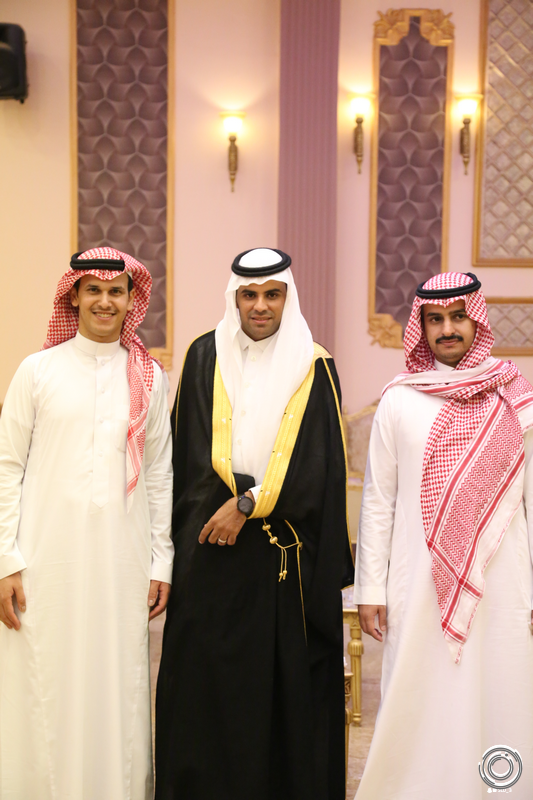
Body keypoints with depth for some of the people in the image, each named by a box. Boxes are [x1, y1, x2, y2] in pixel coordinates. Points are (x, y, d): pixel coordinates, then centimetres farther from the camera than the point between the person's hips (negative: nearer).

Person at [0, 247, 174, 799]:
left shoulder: (149, 378, 8)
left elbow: (159, 476, 10)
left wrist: (162, 562, 7)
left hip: (123, 562, 2)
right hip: (48, 561, -1)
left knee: (118, 689, 6)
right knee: (45, 689, 3)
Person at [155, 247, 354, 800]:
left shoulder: (313, 367, 0)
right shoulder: (205, 357, 5)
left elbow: (317, 463, -7)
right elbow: (188, 452, 6)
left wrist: (246, 504, -13)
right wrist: (248, 499, -4)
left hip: (288, 550, -1)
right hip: (211, 548, 2)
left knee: (287, 678, 5)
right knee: (204, 677, 6)